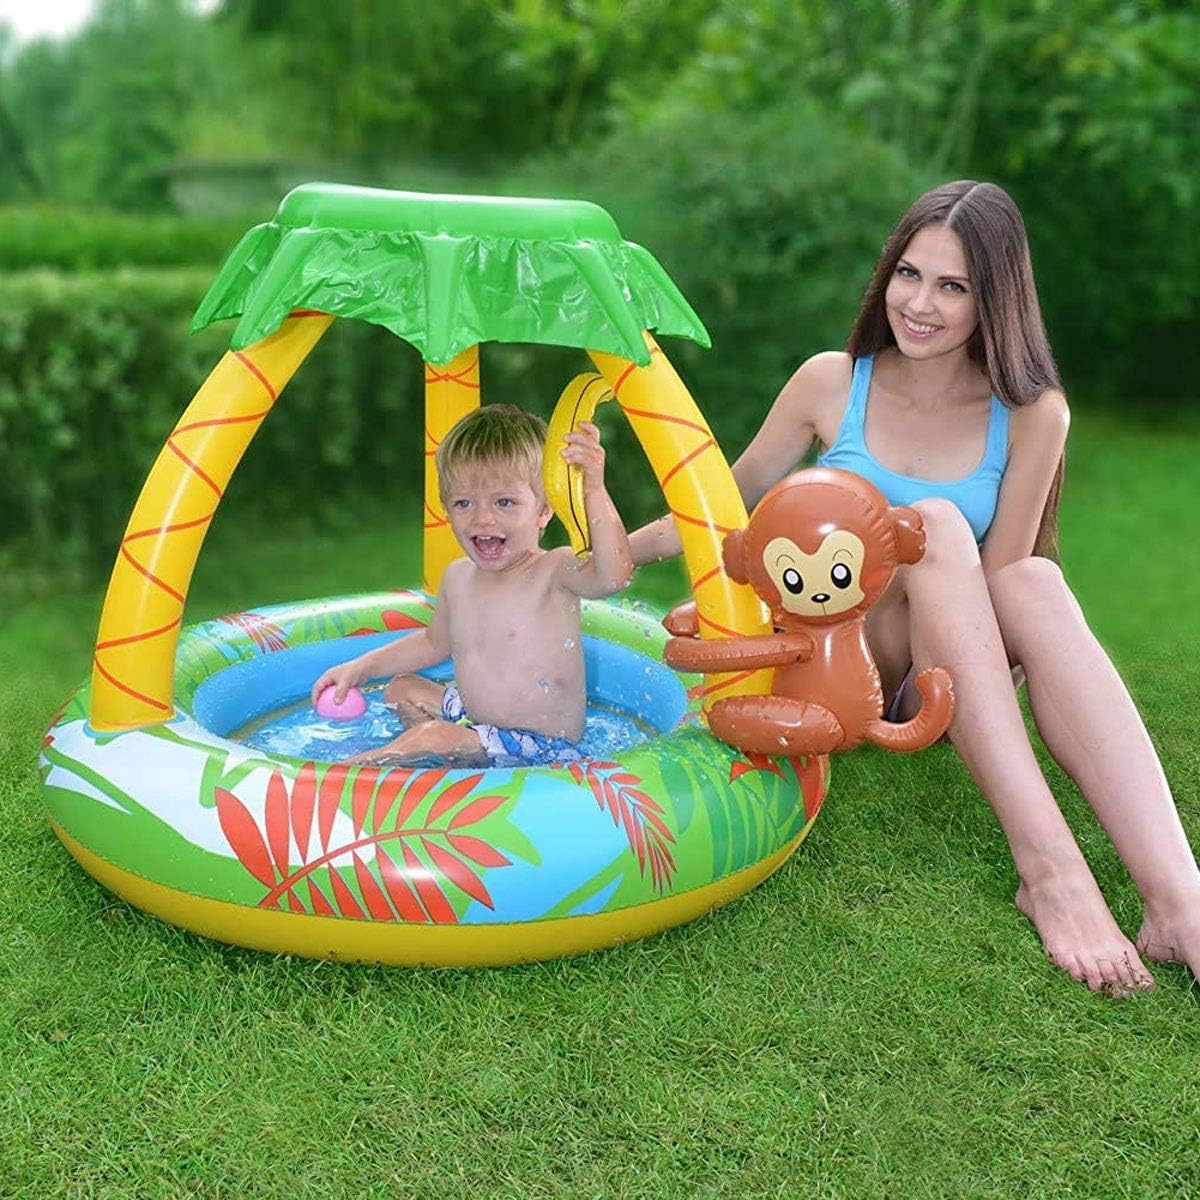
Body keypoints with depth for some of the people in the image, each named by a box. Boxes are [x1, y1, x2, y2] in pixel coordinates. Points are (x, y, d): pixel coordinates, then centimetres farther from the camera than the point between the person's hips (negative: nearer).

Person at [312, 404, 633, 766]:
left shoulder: (554, 572, -21)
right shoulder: (458, 576, 2)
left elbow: (613, 575, -45)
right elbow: (435, 643, 22)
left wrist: (594, 490, -54)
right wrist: (361, 667, 17)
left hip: (542, 748, -9)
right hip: (472, 716, 9)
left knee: (432, 736, -24)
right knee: (402, 690, 20)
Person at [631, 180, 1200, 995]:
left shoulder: (1032, 415, -2)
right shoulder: (833, 383, -1)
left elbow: (1000, 587, -6)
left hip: (945, 682, 1)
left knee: (1036, 580, -32)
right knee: (935, 522, -30)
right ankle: (1048, 868, -41)